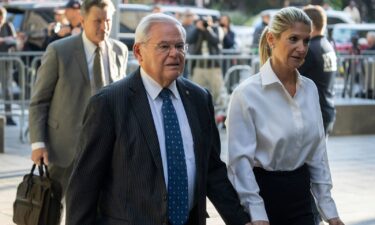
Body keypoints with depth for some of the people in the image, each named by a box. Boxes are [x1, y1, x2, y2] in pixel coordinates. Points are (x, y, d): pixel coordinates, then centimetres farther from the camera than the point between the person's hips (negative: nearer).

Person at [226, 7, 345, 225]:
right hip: (263, 192, -5)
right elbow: (241, 159, -14)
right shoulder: (247, 93, -12)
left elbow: (318, 153, 9)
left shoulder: (310, 89, 5)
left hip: (300, 195, 5)